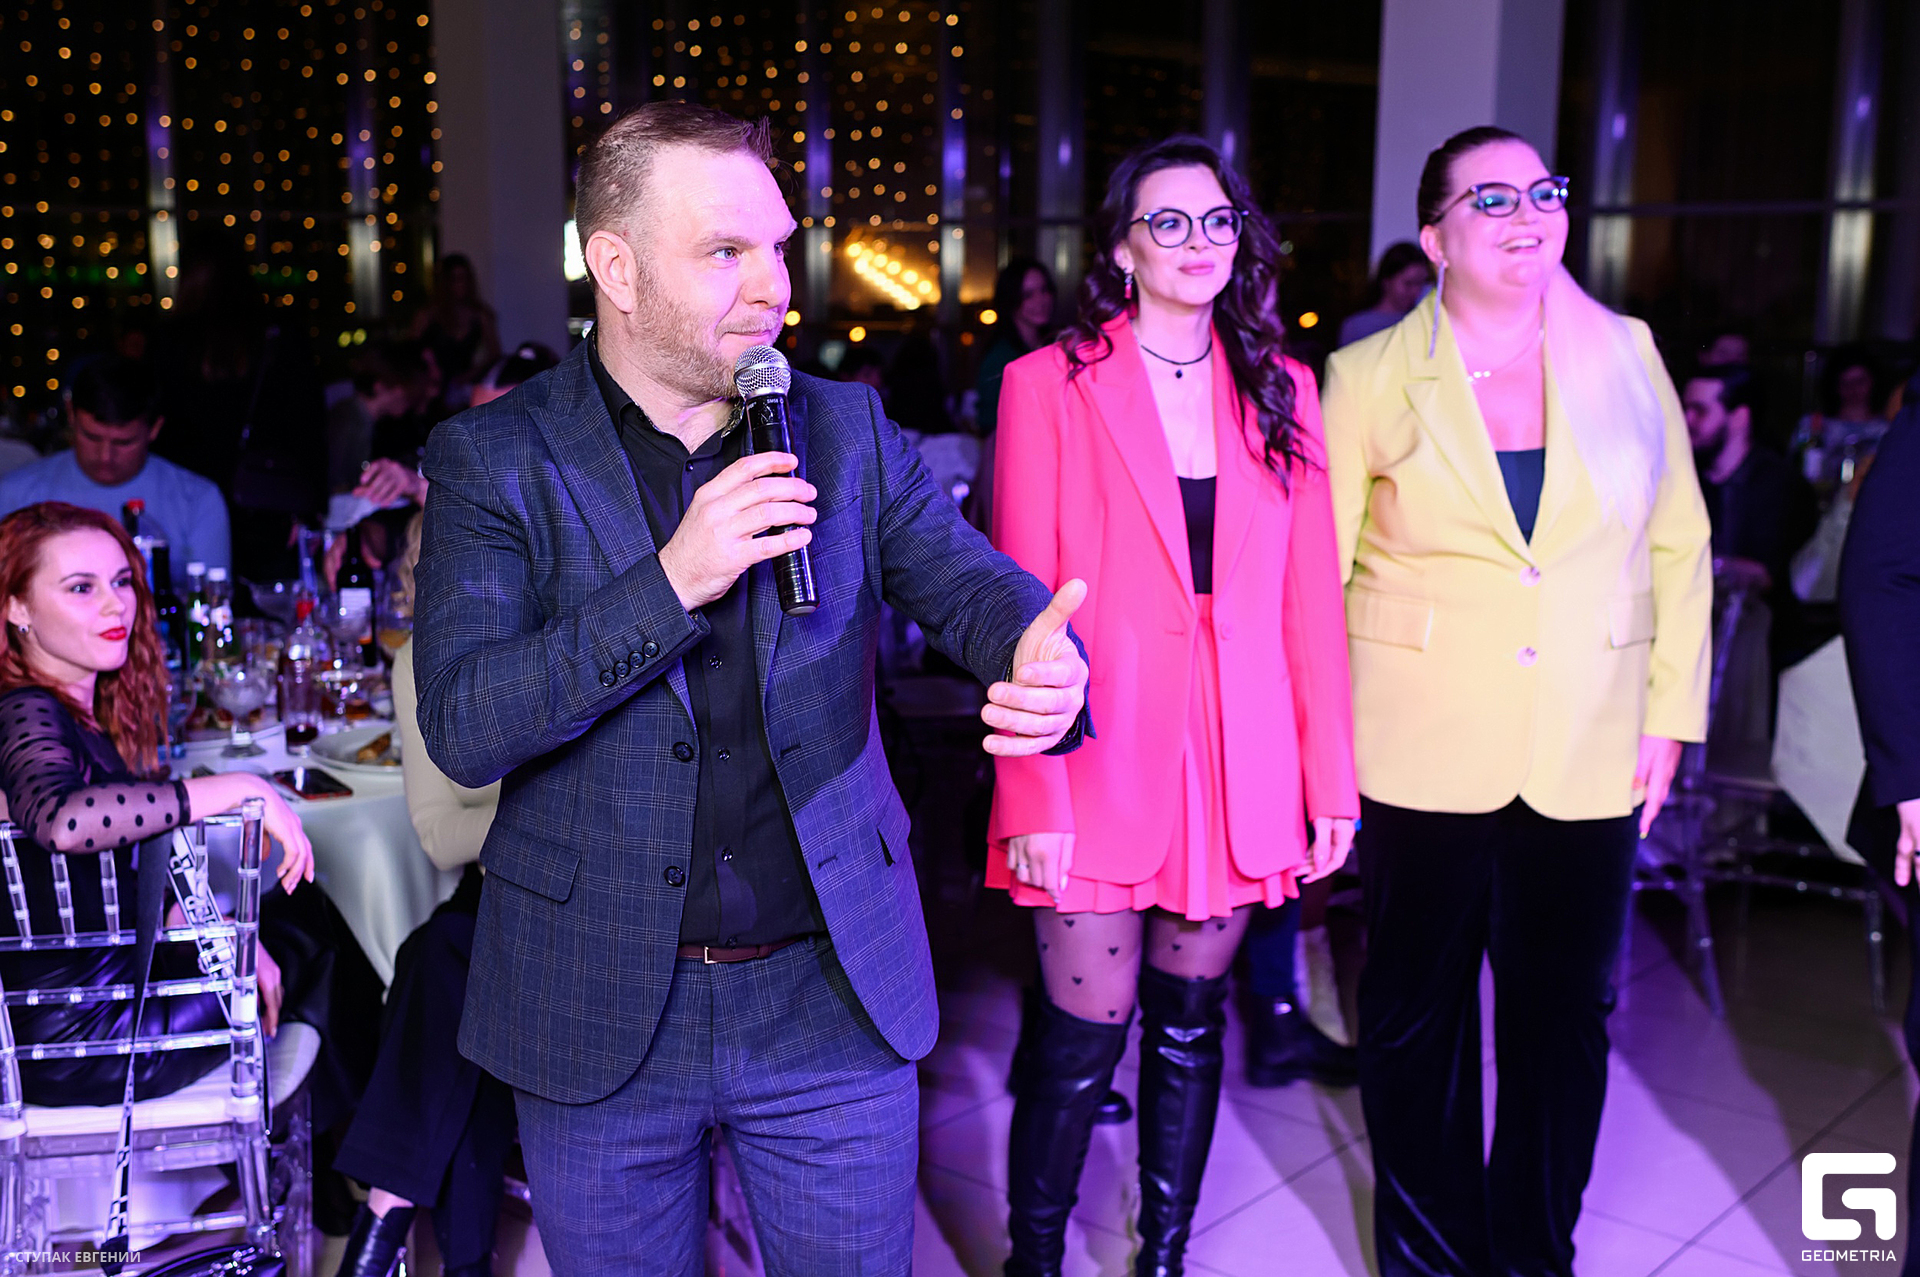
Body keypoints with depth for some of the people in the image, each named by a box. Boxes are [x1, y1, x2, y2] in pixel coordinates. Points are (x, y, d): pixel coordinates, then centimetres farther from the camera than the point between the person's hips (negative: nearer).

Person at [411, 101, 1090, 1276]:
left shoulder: (848, 431, 2)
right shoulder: (494, 460, -6)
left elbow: (973, 584, -5)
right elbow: (461, 728, -15)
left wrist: (1043, 662, -30)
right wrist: (671, 583, -26)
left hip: (837, 1000, 2)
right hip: (600, 1015, -1)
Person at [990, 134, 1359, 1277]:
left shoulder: (1282, 389, 9)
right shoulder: (1050, 385, -2)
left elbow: (1311, 597, 7)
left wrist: (1331, 779, 3)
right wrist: (1033, 797, -13)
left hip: (1238, 767, 4)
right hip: (1103, 757, -3)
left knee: (1191, 1020, 13)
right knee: (1084, 1033, 0)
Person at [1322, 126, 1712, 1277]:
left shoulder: (1627, 358, 5)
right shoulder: (1369, 377, -2)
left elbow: (1678, 544, 9)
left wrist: (1673, 711, 4)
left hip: (1588, 757, 2)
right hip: (1421, 752, -2)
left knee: (1566, 1016, 11)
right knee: (1418, 1016, 10)